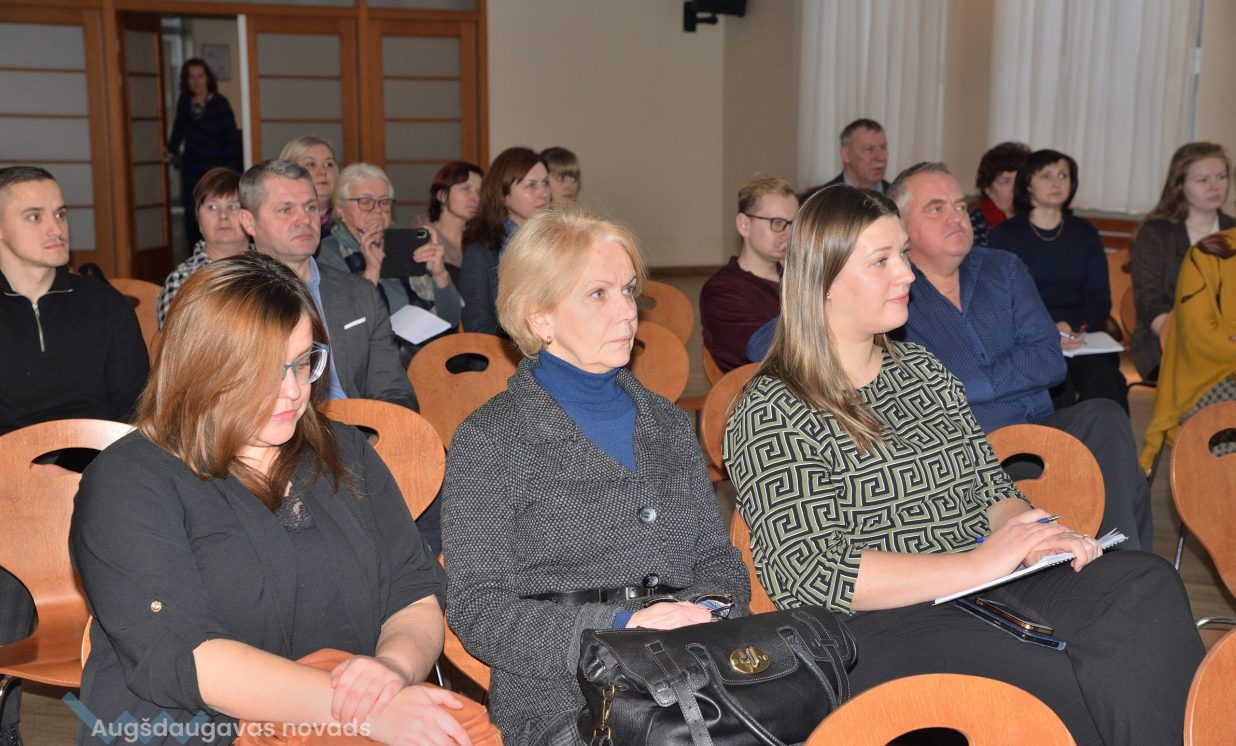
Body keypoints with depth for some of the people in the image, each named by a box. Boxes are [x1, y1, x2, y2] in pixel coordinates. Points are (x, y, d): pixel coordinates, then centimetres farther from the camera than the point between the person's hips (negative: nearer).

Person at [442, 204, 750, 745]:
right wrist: (618, 628, -18)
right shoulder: (488, 441, 1)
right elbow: (477, 609, -6)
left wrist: (711, 612, -4)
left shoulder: (668, 423, 20)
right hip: (561, 696, -5)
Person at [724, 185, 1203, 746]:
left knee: (1147, 583, -21)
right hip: (882, 625, -7)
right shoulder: (772, 412, -6)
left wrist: (1034, 533, -4)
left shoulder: (921, 368, 17)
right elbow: (812, 573, -15)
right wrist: (976, 565, -20)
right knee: (1087, 695, -28)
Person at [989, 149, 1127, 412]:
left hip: (1082, 338, 3)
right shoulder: (1006, 234, 10)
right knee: (1057, 383, -34)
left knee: (1106, 382, -29)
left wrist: (1074, 327, -11)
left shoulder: (1085, 233, 20)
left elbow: (1101, 299, 11)